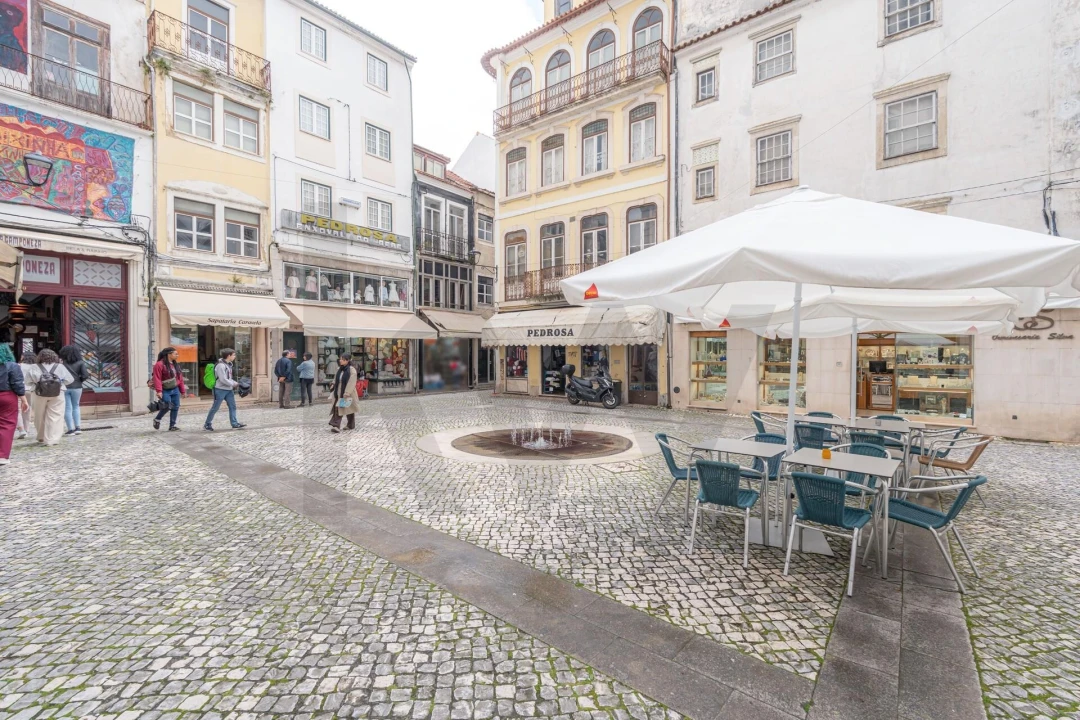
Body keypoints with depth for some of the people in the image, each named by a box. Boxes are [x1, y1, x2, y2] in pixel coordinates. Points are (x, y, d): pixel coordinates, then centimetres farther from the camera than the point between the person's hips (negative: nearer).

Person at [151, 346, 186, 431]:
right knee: (167, 407, -12)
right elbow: (157, 379, -17)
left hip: (175, 390, 7)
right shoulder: (159, 364, -10)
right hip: (165, 391, -7)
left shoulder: (175, 365, 13)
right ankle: (157, 420, 16)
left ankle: (172, 425, 12)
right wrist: (159, 391, -25)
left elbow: (180, 378, 14)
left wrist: (183, 390, 14)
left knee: (175, 407, 4)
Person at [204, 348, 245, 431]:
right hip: (220, 390, -8)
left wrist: (235, 383, 4)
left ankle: (234, 423, 9)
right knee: (215, 408, 2)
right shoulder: (221, 365, -17)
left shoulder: (228, 365, 11)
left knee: (232, 406, 5)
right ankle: (207, 424, 15)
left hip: (229, 390, 8)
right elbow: (223, 379, -21)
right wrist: (234, 384, -13)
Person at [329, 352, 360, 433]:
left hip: (348, 394, -6)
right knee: (337, 409, 0)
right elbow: (336, 381, 15)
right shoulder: (339, 369, 7)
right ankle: (336, 426, 1)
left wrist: (346, 394, -24)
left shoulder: (352, 370, -13)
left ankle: (351, 425, 15)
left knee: (349, 409, 5)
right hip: (339, 394, 6)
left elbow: (351, 383, -19)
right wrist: (335, 392, 12)